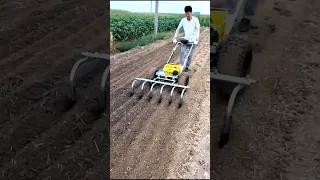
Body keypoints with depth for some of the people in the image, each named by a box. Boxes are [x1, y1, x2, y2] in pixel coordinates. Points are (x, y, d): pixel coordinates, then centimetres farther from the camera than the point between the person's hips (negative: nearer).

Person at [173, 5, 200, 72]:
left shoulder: (195, 20, -10)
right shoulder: (183, 20, -1)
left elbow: (198, 29, -13)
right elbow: (178, 28, 4)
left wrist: (197, 38, -26)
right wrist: (175, 38, -2)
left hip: (192, 40, -2)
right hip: (185, 39, 3)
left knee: (190, 55, 2)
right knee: (182, 53, -9)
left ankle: (187, 67, 18)